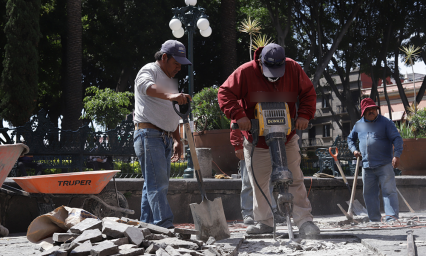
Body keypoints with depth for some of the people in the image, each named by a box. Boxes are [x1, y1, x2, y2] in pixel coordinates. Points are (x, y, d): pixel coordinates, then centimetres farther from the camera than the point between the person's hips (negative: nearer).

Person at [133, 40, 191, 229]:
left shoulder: (170, 80, 24)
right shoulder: (149, 71, -4)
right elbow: (146, 86, -30)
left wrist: (177, 139, 24)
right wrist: (170, 96, -47)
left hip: (164, 138, 9)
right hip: (149, 134, -9)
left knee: (154, 184, 9)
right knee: (157, 183, -15)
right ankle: (165, 226, -20)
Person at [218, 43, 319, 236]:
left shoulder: (293, 69, -8)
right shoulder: (245, 72, -15)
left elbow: (308, 93, 2)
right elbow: (225, 93, -12)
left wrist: (304, 115, -13)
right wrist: (238, 115, -25)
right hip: (256, 139, 0)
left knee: (295, 180, -2)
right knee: (259, 183, 6)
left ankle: (304, 220, 1)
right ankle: (264, 222, 19)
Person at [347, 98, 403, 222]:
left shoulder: (385, 122, 1)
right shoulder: (358, 125, 14)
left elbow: (397, 138, -5)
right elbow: (350, 139, 30)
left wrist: (396, 155, -19)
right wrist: (354, 150, 10)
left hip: (384, 164, -5)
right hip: (367, 166, 5)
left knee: (389, 191, -9)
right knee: (369, 193, 7)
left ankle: (392, 218, -10)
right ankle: (375, 219, 15)